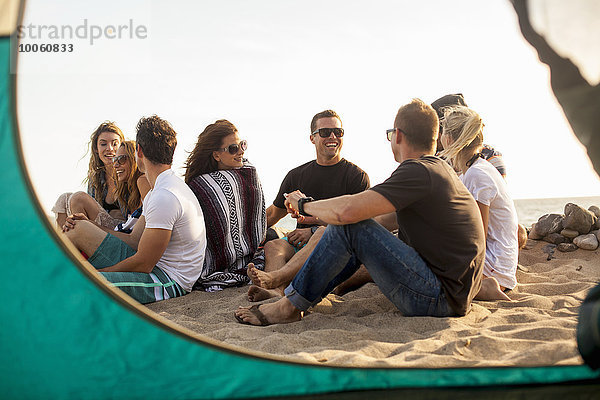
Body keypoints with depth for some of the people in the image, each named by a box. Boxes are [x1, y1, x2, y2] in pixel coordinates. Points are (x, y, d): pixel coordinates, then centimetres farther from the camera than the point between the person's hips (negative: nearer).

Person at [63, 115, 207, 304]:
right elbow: (134, 239, 16)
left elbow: (143, 264, -21)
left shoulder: (166, 197, -23)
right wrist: (91, 229, 9)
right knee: (79, 229, 7)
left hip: (167, 282, -10)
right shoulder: (158, 190, 13)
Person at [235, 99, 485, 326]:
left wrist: (304, 205, -5)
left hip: (442, 298, -10)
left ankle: (290, 306, -5)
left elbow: (347, 211, -27)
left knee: (350, 226, -16)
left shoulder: (418, 171, -17)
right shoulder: (441, 168, 15)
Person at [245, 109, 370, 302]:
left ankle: (273, 277, -56)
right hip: (300, 243, 4)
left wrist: (313, 231, -13)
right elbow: (273, 213, 23)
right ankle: (275, 290, -56)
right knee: (273, 246, -27)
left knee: (323, 235, -37)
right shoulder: (296, 175, 17)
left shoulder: (357, 176, 6)